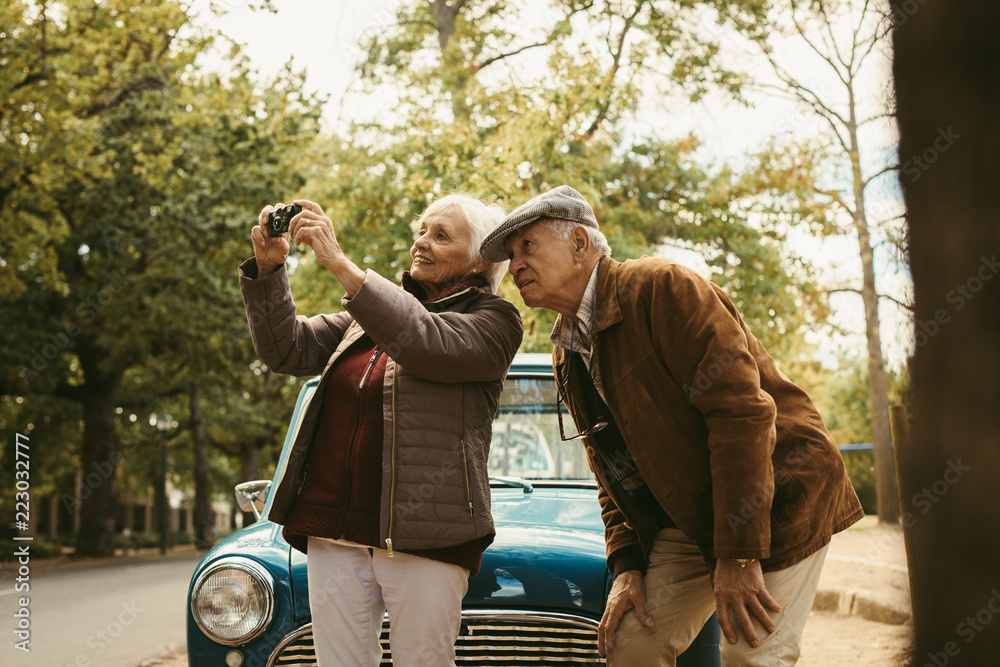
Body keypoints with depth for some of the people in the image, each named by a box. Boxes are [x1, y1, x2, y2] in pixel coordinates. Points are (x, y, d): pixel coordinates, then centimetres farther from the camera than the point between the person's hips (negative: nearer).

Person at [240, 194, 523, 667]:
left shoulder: (493, 320, 1)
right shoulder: (368, 315, 20)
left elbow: (428, 345, -18)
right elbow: (289, 350, 12)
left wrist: (341, 265, -21)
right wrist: (269, 268, -3)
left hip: (424, 537, -5)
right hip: (332, 531, 5)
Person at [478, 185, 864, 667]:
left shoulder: (662, 287, -18)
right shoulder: (570, 355, 9)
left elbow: (741, 409, -25)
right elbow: (611, 468, 16)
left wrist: (738, 555, -27)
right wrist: (626, 564, 0)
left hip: (777, 497, -7)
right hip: (689, 521, 8)